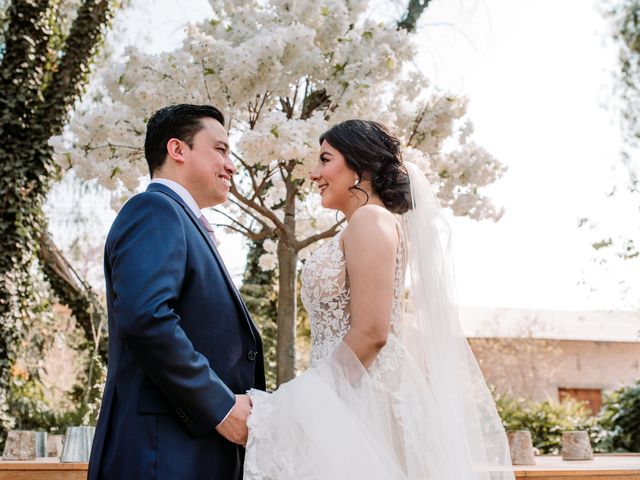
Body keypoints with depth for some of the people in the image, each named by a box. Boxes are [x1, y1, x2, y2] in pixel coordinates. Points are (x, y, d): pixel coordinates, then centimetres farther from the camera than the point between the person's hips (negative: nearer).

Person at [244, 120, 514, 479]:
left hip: (364, 398, -9)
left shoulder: (370, 219, -9)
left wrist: (313, 400, -13)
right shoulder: (371, 222, 19)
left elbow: (370, 332, -19)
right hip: (360, 395, 9)